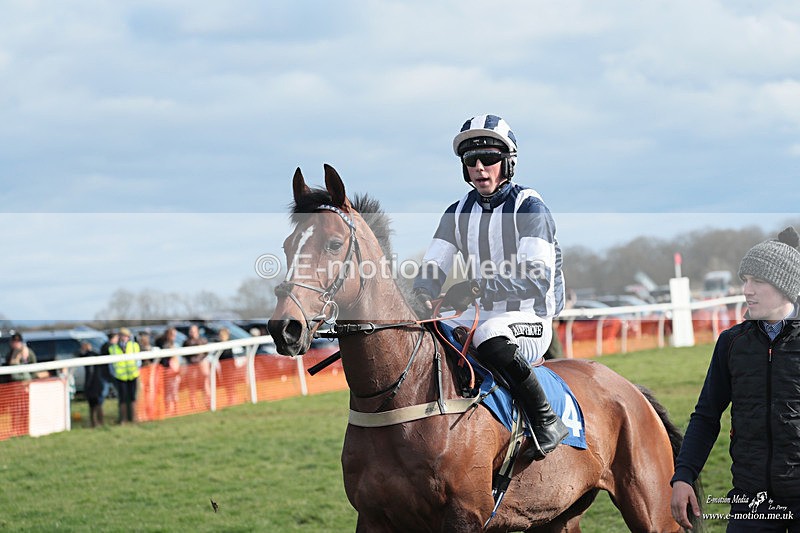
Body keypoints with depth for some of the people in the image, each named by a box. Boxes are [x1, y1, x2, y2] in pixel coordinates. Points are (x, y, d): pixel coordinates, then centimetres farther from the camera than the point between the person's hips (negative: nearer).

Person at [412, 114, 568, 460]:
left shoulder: (528, 207, -9)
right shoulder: (458, 213, 11)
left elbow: (536, 278, -21)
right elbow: (433, 268, 7)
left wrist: (478, 287, -33)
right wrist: (422, 296, -18)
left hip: (528, 322, -7)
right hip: (479, 319, 7)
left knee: (490, 338, -39)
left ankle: (547, 421, -25)